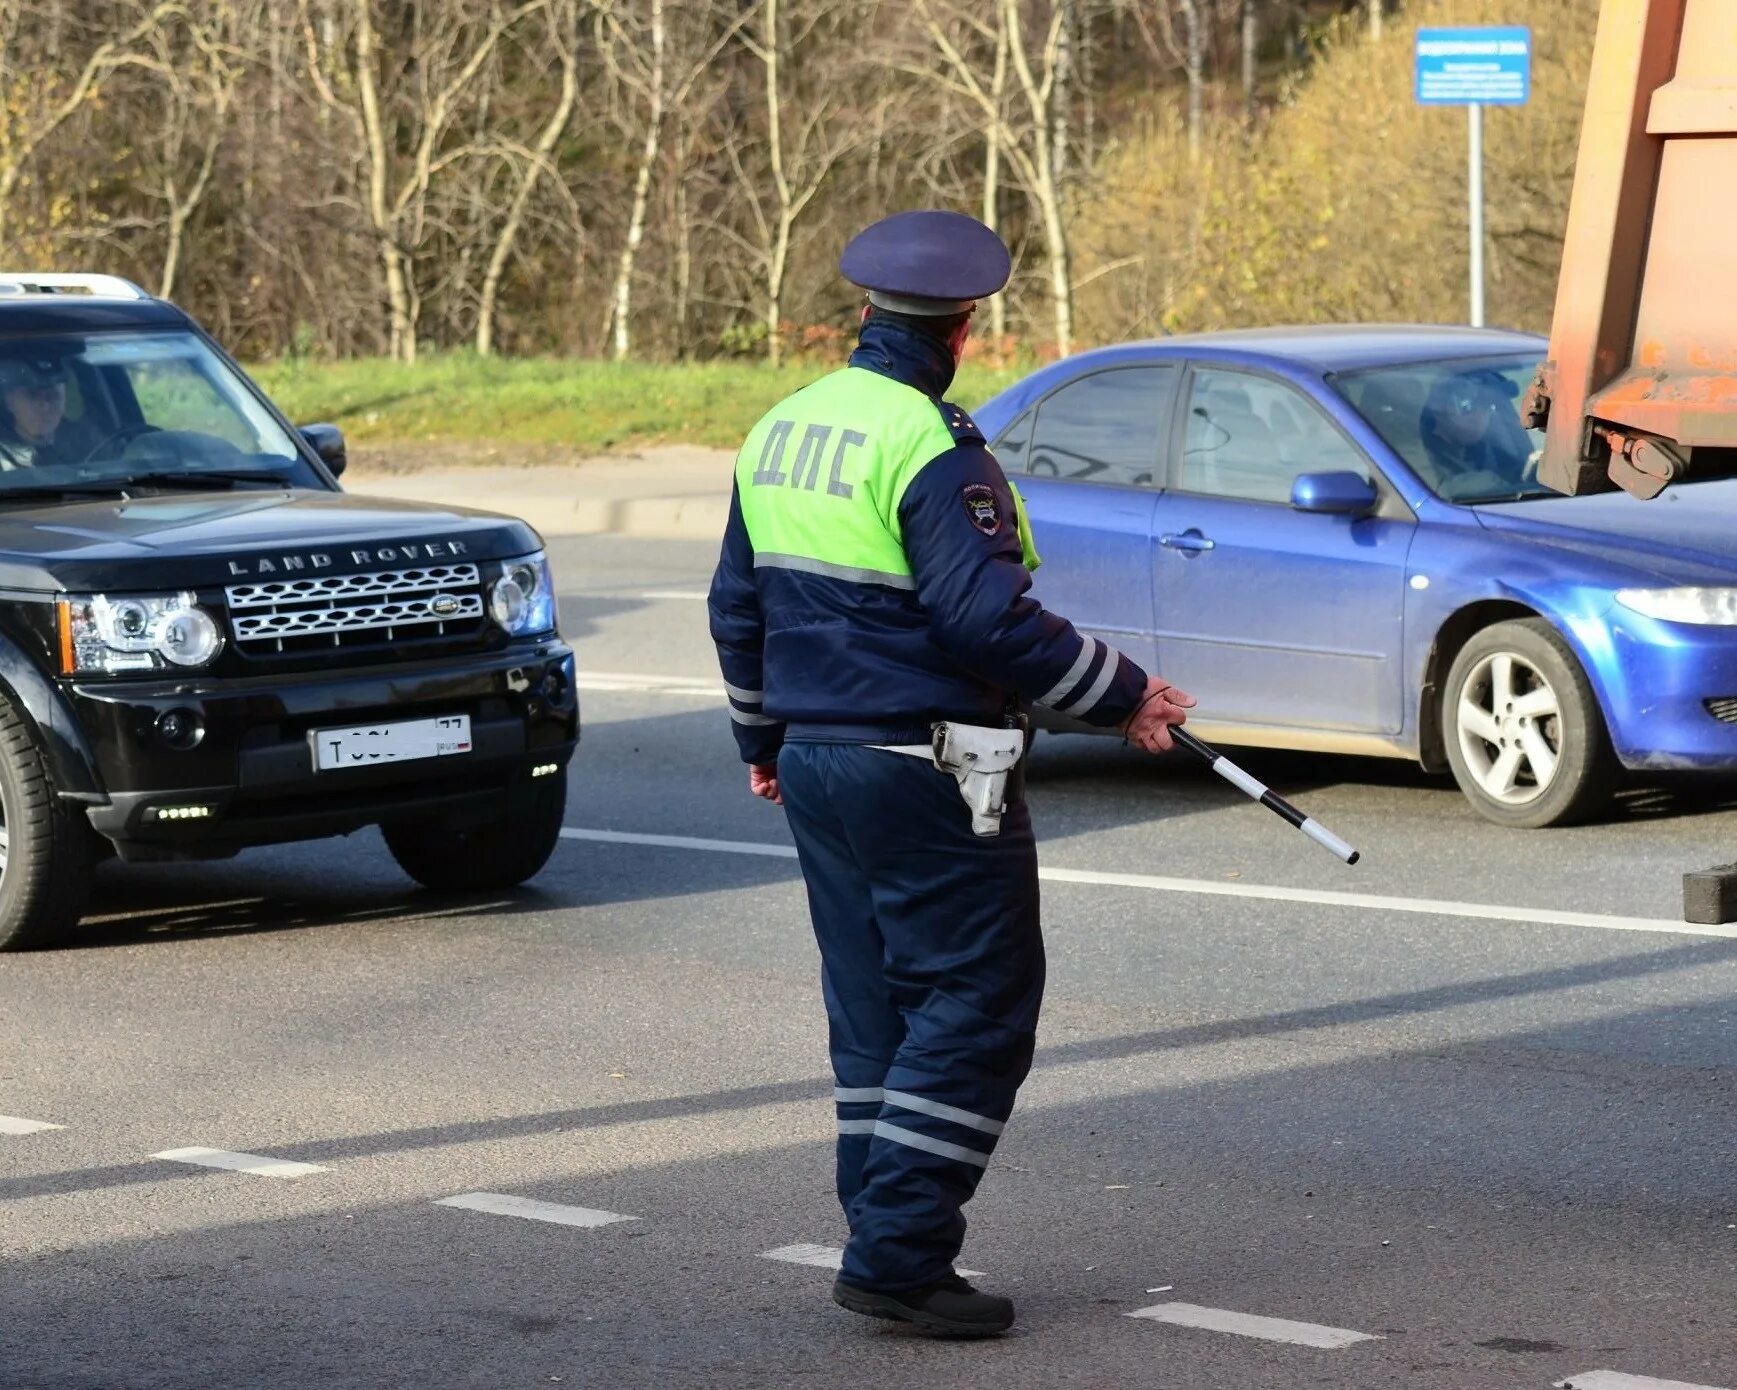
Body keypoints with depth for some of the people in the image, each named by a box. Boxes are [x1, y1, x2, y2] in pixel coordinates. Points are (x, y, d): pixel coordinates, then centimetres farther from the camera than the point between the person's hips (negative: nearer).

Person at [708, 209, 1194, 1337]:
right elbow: (988, 620, -22)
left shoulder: (781, 430, 10)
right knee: (976, 1007, -3)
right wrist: (1122, 695, -11)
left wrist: (762, 737, 30)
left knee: (875, 1010, 14)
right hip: (926, 773, -9)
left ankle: (888, 1249, 16)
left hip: (815, 765, 9)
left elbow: (738, 608, 18)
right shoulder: (933, 446, -17)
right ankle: (898, 1252, -7)